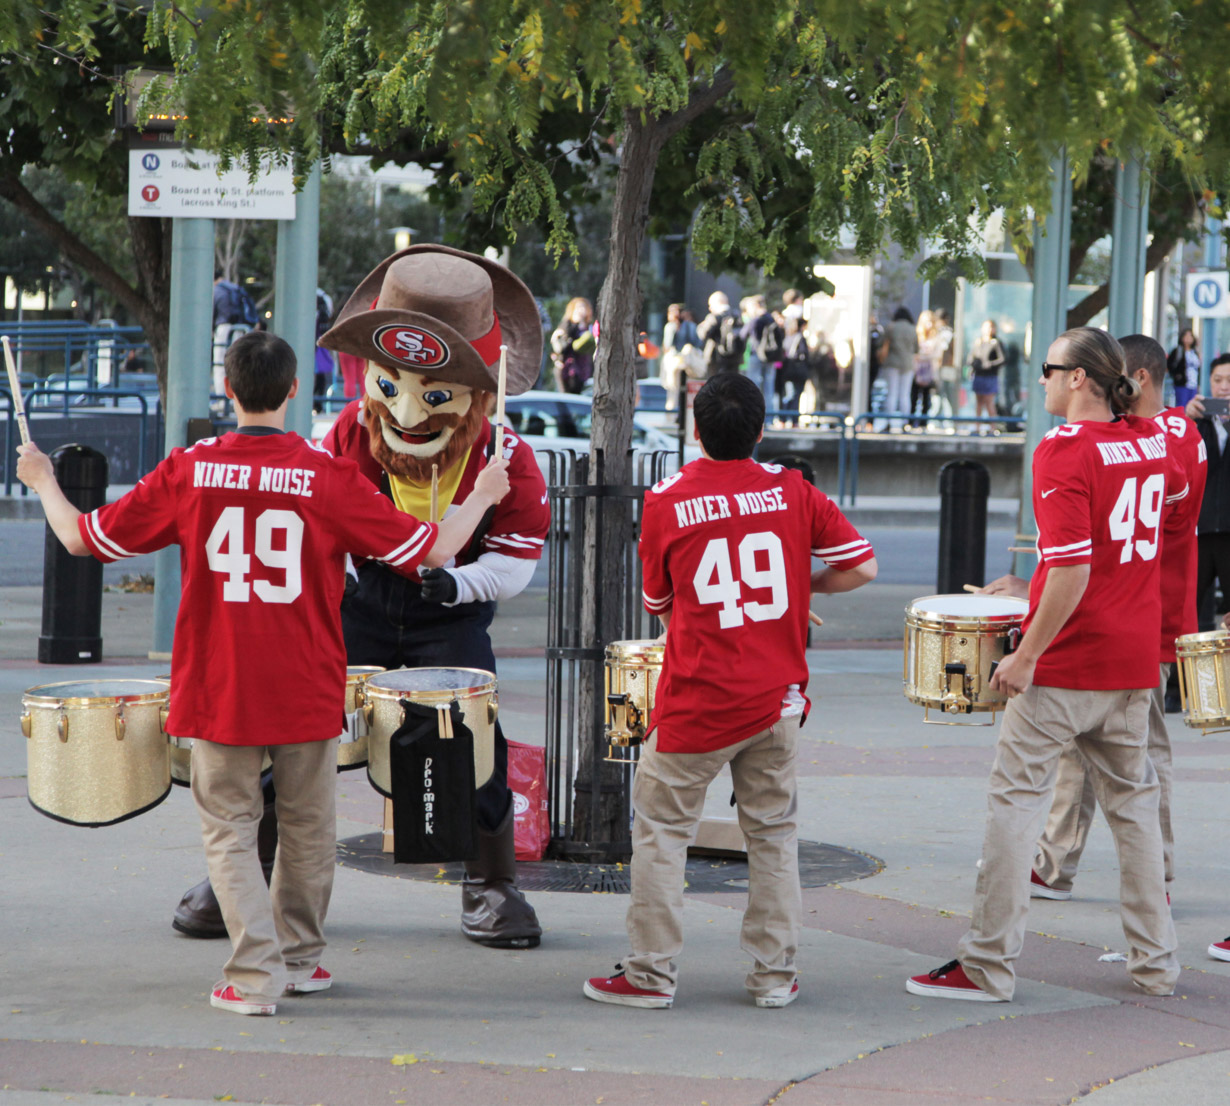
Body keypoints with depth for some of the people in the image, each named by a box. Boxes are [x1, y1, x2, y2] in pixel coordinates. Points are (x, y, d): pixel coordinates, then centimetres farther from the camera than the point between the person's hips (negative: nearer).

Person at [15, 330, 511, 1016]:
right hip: (308, 694, 0)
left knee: (230, 831, 8)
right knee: (308, 829, 18)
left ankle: (254, 976, -2)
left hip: (217, 690, 0)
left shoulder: (188, 472, -6)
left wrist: (44, 481, 21)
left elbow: (83, 538, 1)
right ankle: (299, 958, 29)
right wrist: (484, 496, 14)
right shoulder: (328, 477, -9)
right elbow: (433, 550, -4)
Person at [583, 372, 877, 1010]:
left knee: (661, 829, 7)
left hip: (697, 703, -3)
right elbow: (862, 567, -1)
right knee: (773, 833, 13)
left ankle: (651, 974, 7)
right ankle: (774, 975, 14)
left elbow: (658, 606, 5)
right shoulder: (792, 491, 0)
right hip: (777, 697, 3)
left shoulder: (665, 502, -5)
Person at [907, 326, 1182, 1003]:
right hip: (1136, 659, 7)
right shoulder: (1150, 441, 7)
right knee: (1131, 800, 16)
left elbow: (1071, 570, -24)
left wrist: (1026, 655, -19)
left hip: (1067, 662, -7)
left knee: (1016, 798, -1)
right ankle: (1155, 963, 19)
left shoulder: (1062, 452, -17)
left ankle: (988, 965, -1)